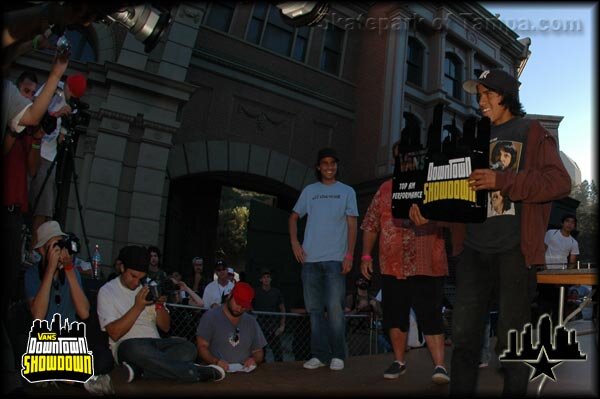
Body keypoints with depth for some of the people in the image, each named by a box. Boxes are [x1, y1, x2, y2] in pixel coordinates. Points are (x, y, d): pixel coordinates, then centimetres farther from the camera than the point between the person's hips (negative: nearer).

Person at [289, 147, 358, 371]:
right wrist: (294, 243, 4)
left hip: (335, 259, -3)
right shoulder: (309, 191, 13)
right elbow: (293, 218, 19)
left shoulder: (346, 191, 8)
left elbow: (352, 225, 3)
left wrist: (349, 255, -7)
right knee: (314, 309, 6)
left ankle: (337, 356, 6)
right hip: (310, 259, 3)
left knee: (335, 308, -5)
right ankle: (319, 355, 15)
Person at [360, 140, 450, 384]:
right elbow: (371, 224, 14)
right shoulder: (386, 189, 13)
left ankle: (439, 366, 3)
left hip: (426, 266, -4)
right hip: (392, 266, 4)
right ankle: (399, 361, 26)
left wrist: (430, 218, -33)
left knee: (430, 316, -5)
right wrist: (366, 255, 7)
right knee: (395, 316, 11)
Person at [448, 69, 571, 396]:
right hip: (474, 249, 5)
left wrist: (501, 181, -19)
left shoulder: (532, 132, 5)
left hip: (513, 249, -4)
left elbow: (560, 182, -9)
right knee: (463, 334, 6)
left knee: (511, 339, 4)